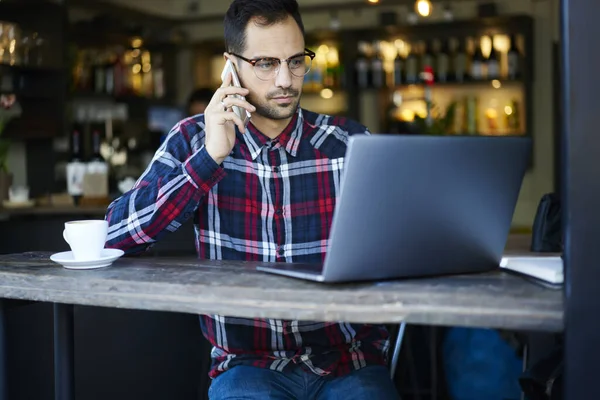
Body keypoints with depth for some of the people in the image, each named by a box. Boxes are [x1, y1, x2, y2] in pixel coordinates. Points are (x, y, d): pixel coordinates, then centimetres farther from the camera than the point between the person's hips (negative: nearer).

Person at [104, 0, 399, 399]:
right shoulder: (194, 139, 2)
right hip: (247, 363, 0)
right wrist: (209, 158, -15)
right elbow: (116, 235, -8)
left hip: (350, 363, 1)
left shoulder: (351, 142, 0)